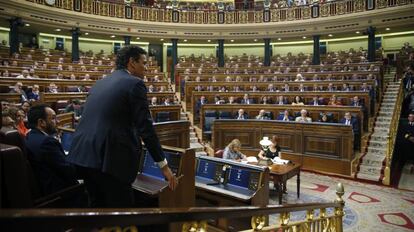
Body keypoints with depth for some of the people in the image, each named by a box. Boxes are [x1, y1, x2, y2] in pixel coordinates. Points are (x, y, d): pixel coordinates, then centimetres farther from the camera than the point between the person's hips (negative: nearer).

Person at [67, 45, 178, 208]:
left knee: (98, 205, 23)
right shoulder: (134, 83, -6)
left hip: (83, 154, 9)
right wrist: (164, 165, -5)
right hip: (108, 158, -8)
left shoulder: (100, 83, 19)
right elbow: (145, 128, -11)